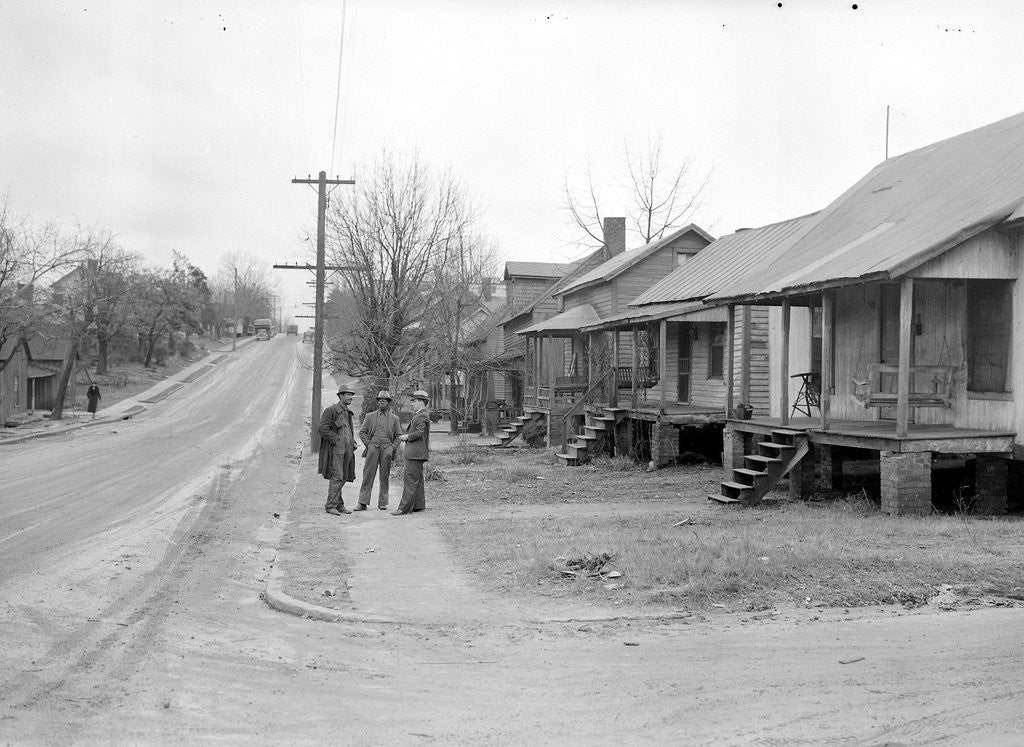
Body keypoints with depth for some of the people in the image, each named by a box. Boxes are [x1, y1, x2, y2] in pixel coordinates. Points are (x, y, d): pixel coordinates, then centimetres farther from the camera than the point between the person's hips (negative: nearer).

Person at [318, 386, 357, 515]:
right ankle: (331, 505, -11)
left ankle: (339, 505, 16)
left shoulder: (348, 413, 20)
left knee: (343, 478, 9)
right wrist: (337, 440, -16)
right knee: (337, 477, -14)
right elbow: (322, 429, -13)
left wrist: (353, 442, 13)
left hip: (347, 450, 8)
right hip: (335, 449, -8)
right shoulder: (331, 410, -5)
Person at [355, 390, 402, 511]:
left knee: (385, 477, 3)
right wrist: (369, 445, -1)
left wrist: (392, 448, 1)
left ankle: (382, 503, 9)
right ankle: (363, 503, -3)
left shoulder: (394, 418, 11)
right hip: (372, 449, -1)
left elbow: (398, 436, 13)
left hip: (387, 450, 1)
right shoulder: (370, 416, 10)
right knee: (368, 475, -4)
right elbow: (362, 432, 10)